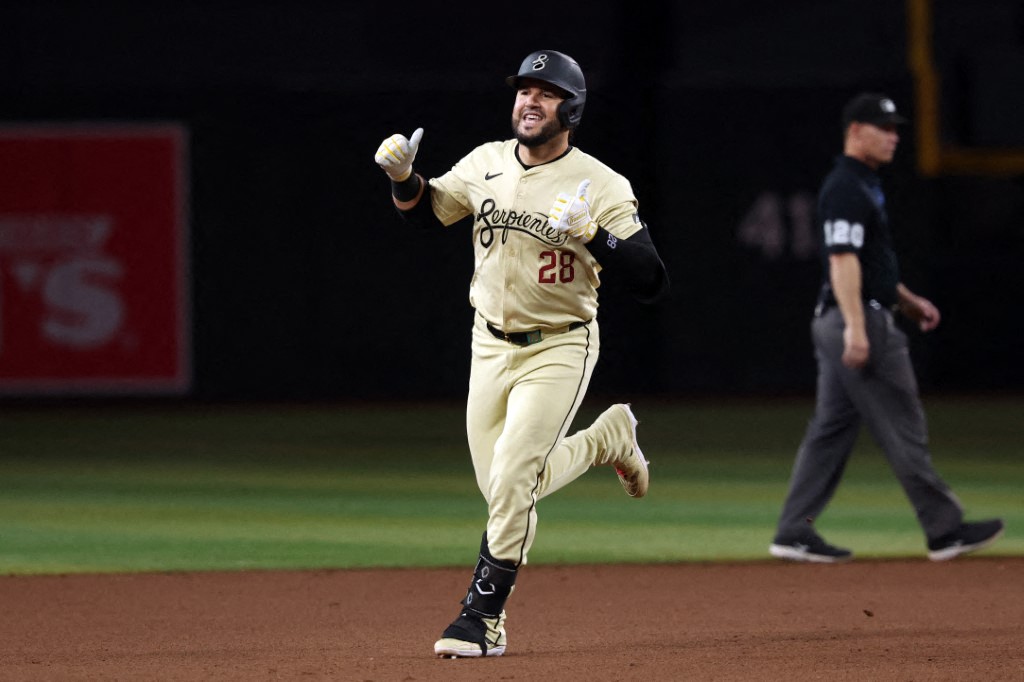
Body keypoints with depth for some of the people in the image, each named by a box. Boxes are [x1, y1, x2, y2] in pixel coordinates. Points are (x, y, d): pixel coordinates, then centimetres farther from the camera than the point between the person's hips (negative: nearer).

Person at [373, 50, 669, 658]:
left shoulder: (600, 186, -14)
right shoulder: (486, 164, 0)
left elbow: (652, 283, -18)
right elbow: (425, 211, 16)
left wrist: (594, 236, -33)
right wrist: (403, 175, -6)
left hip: (560, 350, -5)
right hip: (491, 347, 5)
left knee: (511, 478, -17)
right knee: (508, 490, 11)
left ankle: (483, 617, -5)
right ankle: (608, 438, 37)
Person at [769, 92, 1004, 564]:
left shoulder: (864, 185, 19)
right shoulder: (846, 188, -14)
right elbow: (842, 260, -22)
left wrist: (909, 301, 25)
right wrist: (856, 328, -28)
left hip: (840, 326, 11)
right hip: (860, 322, -11)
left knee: (831, 429, 9)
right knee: (902, 428, -5)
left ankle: (794, 531, 7)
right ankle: (945, 530, -1)